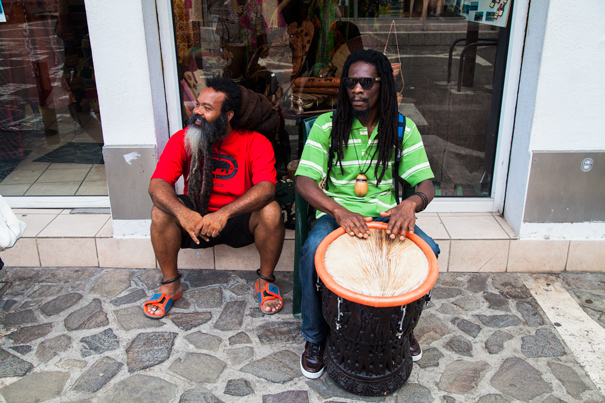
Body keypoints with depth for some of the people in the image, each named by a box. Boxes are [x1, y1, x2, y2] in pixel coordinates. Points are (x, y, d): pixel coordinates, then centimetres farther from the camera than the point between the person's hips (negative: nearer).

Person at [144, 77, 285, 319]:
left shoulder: (255, 142, -13)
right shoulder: (182, 140, -7)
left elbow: (266, 189, -27)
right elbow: (157, 184, -16)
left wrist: (224, 213, -41)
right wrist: (182, 213, -38)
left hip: (239, 219, -2)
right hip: (196, 218, 2)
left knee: (271, 211, -30)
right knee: (161, 210, -24)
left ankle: (266, 281, -5)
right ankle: (170, 285, -4)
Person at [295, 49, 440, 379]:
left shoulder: (403, 128, 1)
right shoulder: (327, 125, -4)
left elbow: (426, 184, -5)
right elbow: (304, 180, -13)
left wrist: (410, 203, -31)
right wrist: (338, 211, -32)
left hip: (386, 213, 2)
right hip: (335, 212, -1)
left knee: (428, 250, -24)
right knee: (312, 252, -32)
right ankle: (315, 338, -5)